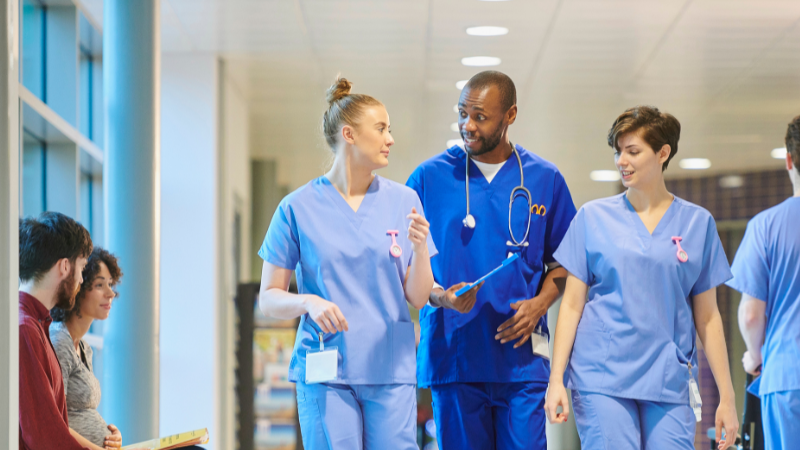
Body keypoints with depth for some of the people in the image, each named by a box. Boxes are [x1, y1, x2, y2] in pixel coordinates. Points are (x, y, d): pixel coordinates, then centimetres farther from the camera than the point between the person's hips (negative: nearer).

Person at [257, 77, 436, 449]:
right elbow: (269, 299, 3)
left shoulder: (403, 201, 7)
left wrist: (421, 249, -11)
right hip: (325, 374, -2)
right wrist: (308, 302, -16)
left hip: (390, 371, 2)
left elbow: (418, 299, 7)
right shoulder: (299, 207, 1)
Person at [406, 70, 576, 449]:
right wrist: (439, 297, -12)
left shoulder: (545, 180, 7)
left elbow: (562, 260, 15)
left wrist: (540, 303, -4)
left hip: (521, 360, 1)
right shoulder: (429, 177, 4)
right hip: (452, 357, 0)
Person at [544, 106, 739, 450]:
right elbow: (572, 304, 6)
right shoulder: (593, 217, 7)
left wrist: (727, 396, 7)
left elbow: (707, 316, 10)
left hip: (669, 382, 1)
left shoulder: (697, 222, 9)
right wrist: (556, 380, -1)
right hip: (601, 380, -1)